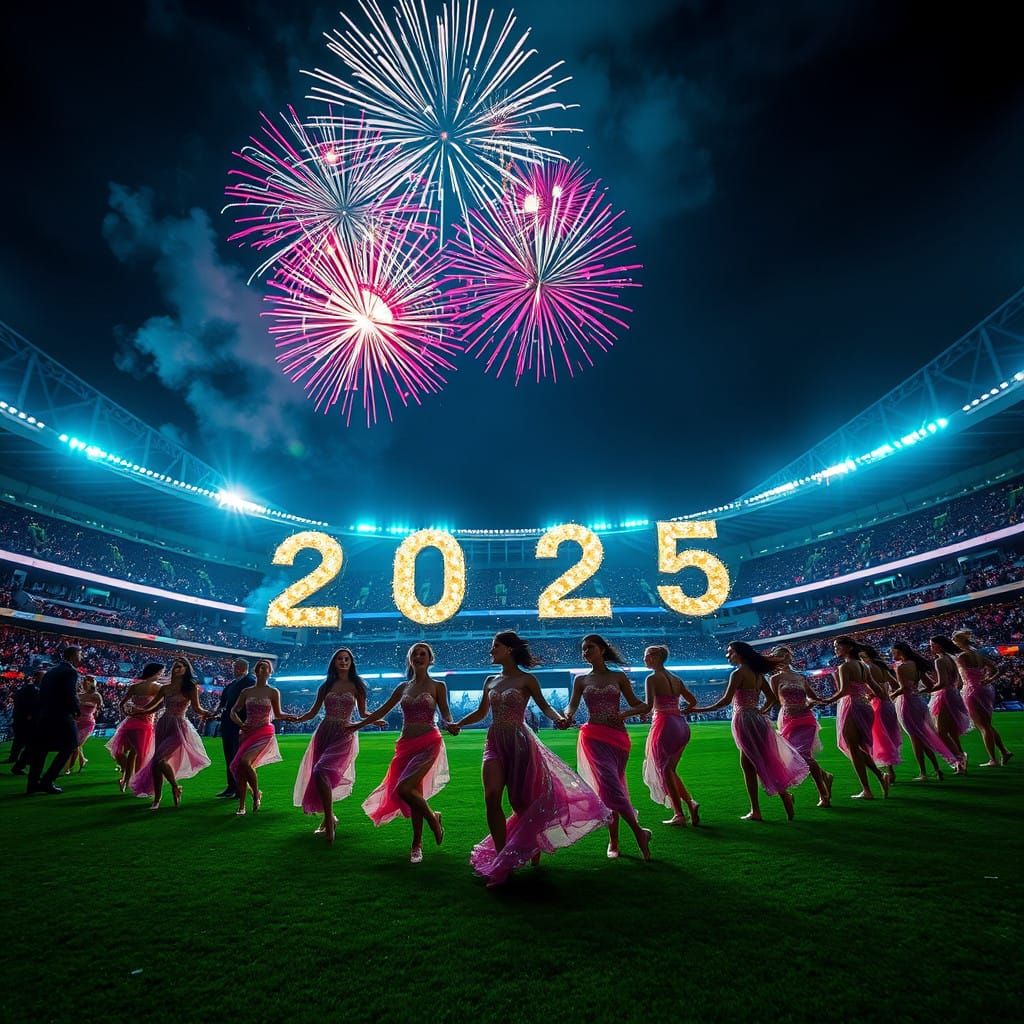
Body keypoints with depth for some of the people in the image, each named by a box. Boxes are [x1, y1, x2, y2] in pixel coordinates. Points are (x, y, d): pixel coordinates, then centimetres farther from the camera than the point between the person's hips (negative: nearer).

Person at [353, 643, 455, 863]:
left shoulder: (437, 686, 2)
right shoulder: (403, 688, 12)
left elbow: (445, 713, -2)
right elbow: (382, 711, 17)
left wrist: (449, 724, -25)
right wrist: (357, 725, 18)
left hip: (428, 744, -4)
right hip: (406, 745, 5)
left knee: (404, 789, -18)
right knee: (415, 792, 6)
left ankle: (433, 819, 7)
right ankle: (417, 844, 22)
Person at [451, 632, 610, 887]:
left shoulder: (526, 680, -4)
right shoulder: (490, 681, 11)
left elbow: (544, 705, -8)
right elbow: (481, 712, 19)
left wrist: (559, 718, -28)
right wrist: (458, 724, 6)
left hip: (519, 743, -4)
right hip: (495, 743, 5)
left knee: (520, 801, 5)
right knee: (491, 797, -8)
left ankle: (533, 846, 34)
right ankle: (502, 857, 5)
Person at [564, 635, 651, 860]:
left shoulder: (619, 677, 7)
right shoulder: (581, 680, 9)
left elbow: (636, 705, 8)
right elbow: (572, 706, 0)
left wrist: (624, 714, -12)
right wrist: (567, 716, -22)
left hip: (617, 736, 0)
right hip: (594, 736, 0)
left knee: (610, 786, 5)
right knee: (610, 784, -13)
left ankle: (613, 841, 21)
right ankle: (638, 832, 0)